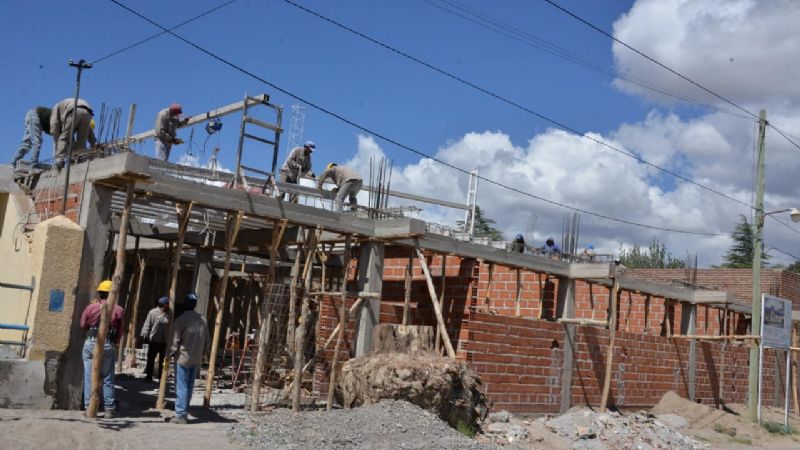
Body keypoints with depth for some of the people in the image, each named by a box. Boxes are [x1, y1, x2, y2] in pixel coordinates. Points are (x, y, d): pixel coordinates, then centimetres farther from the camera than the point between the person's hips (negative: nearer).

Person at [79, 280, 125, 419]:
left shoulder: (91, 307, -3)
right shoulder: (119, 310, -2)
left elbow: (83, 325, 11)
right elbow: (120, 332, 4)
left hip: (91, 344, 0)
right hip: (108, 346, 0)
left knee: (89, 378, 6)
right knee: (107, 378, 9)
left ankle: (89, 408, 6)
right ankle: (109, 409, 10)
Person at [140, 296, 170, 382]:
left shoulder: (169, 314, 1)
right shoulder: (153, 312, -4)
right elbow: (147, 325, -3)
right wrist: (145, 336, -8)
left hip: (165, 342, 2)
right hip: (153, 341, -2)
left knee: (163, 360, 9)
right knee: (151, 359, 8)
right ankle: (148, 376, 19)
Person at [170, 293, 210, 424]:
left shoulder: (181, 319, -12)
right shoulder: (202, 320, 5)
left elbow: (175, 340, -13)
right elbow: (207, 341, 7)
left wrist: (172, 352, 2)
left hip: (183, 358, -5)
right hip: (197, 360, 5)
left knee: (181, 387, -1)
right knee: (189, 387, 13)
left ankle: (181, 415, -2)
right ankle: (184, 412, 19)